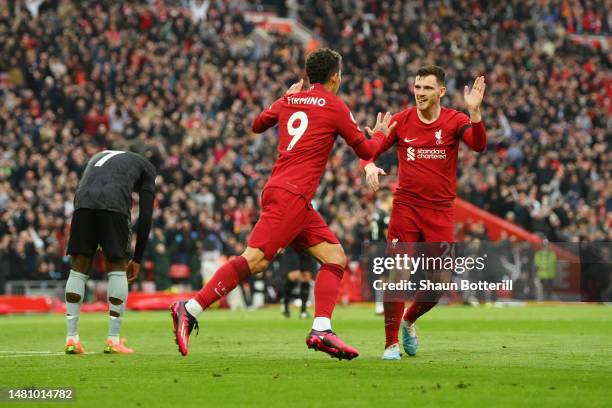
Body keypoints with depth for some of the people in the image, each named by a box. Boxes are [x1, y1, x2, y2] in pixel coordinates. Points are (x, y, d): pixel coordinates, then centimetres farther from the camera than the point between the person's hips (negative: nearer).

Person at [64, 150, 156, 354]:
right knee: (117, 269, 11)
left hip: (82, 201, 3)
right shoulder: (147, 168, 28)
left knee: (78, 268, 12)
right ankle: (113, 340, 7)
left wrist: (99, 250, 32)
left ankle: (72, 338, 8)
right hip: (114, 205, -3)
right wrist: (137, 259, 22)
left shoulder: (99, 157, 41)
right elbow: (145, 216, 18)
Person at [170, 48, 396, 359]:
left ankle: (321, 330, -7)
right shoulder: (335, 107, -2)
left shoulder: (289, 101, 15)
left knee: (335, 258, 6)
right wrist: (380, 134, 28)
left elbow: (257, 125, 32)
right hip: (290, 195, -9)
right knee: (255, 259, -17)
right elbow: (366, 151, 8)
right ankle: (190, 310, -21)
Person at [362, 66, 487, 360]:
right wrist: (370, 167, -19)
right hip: (406, 206, -1)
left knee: (439, 281, 0)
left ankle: (409, 321, 29)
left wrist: (474, 112, -35)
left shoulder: (454, 121, -1)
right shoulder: (401, 121, 1)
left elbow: (478, 145, -19)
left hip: (440, 211, 1)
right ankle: (391, 343, -1)